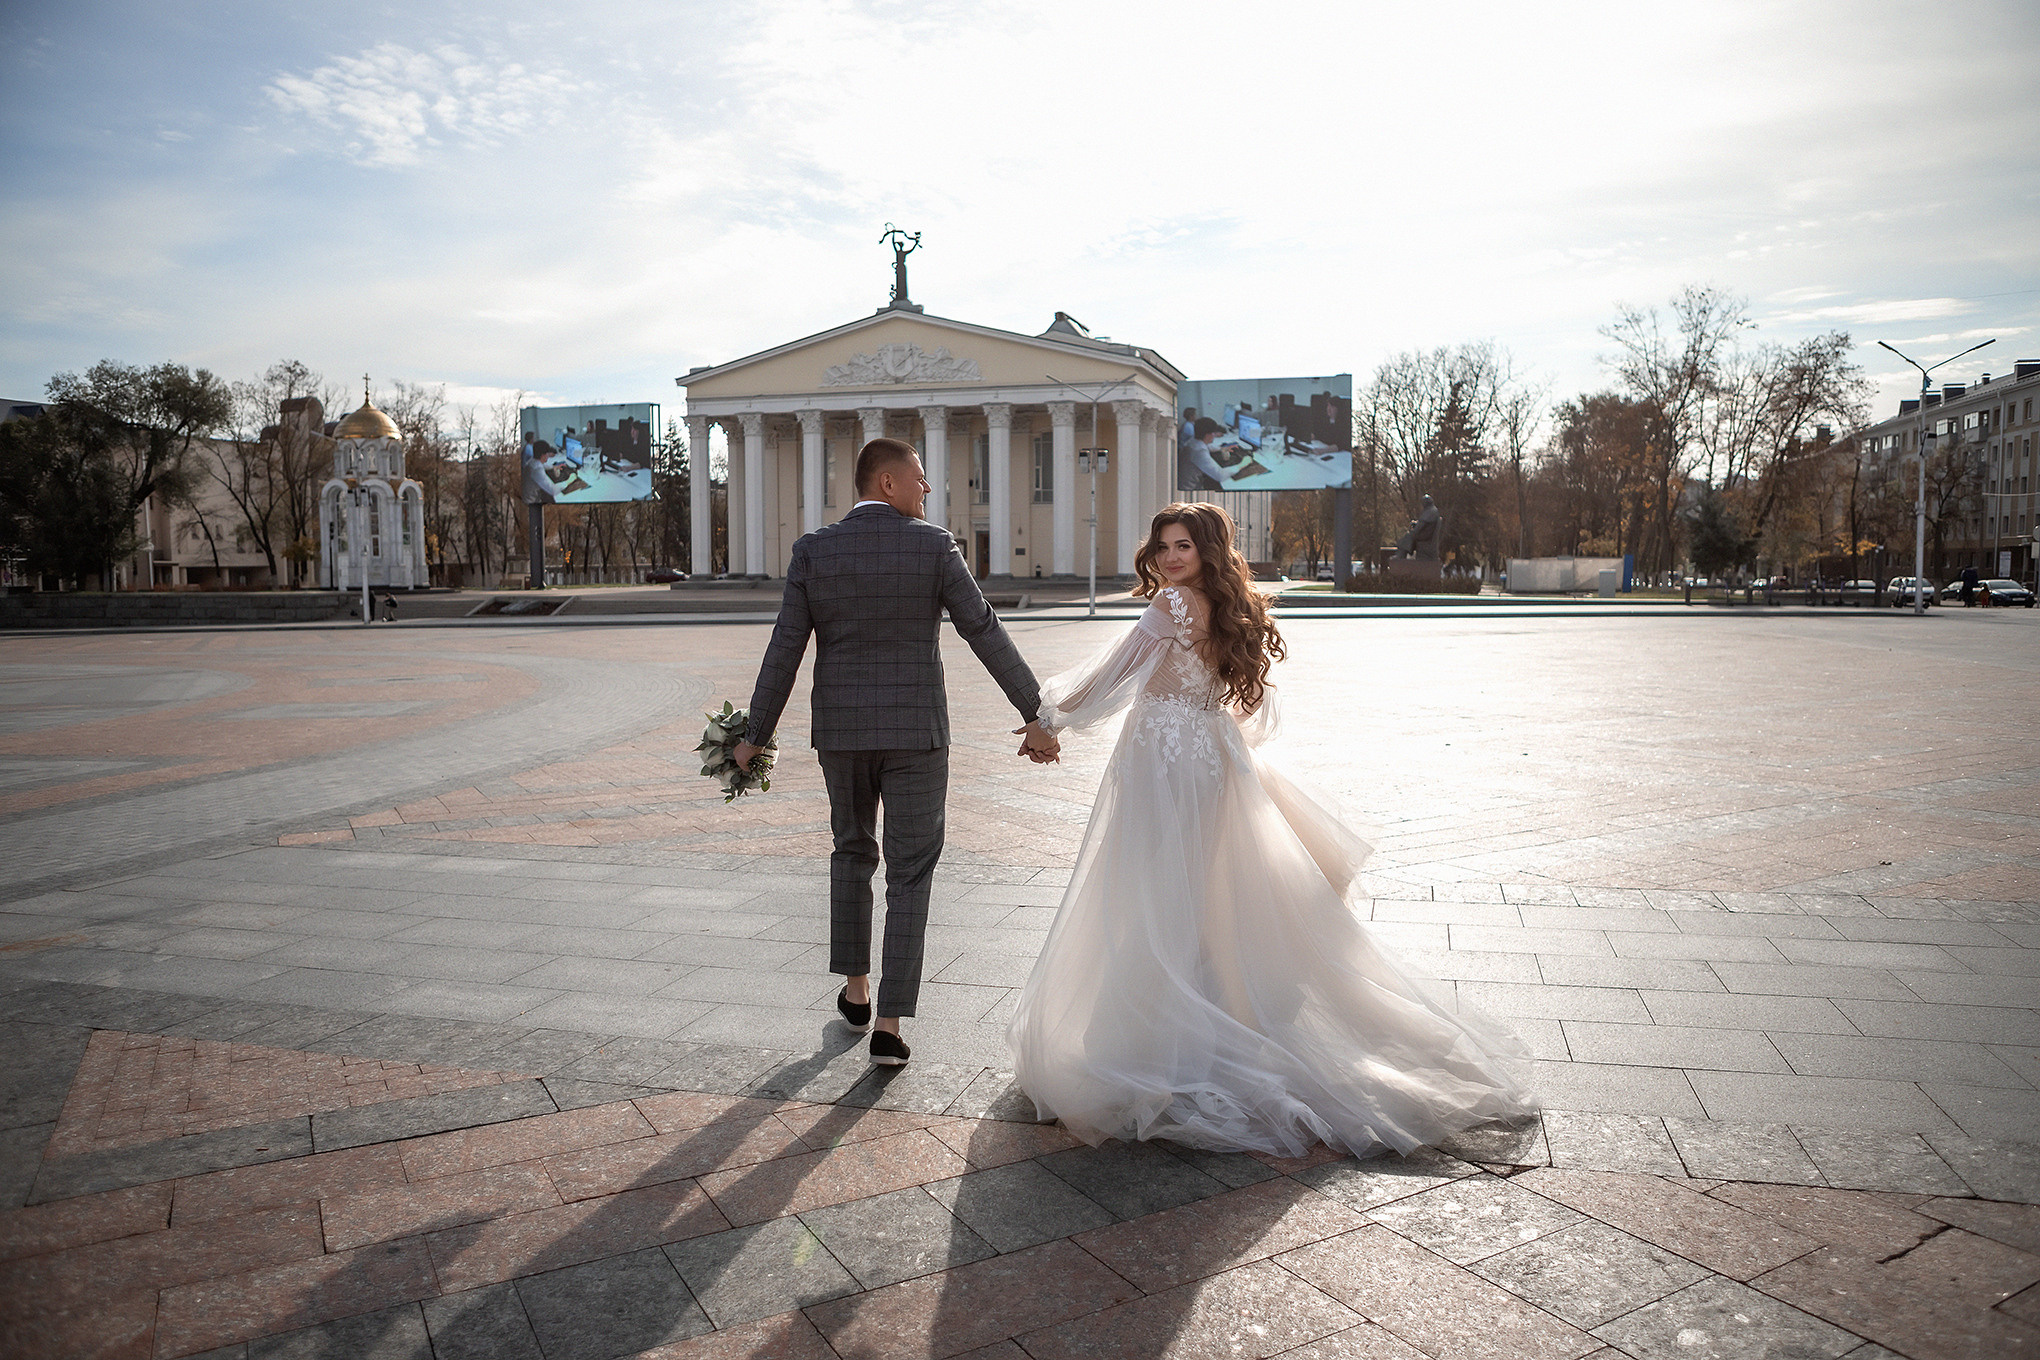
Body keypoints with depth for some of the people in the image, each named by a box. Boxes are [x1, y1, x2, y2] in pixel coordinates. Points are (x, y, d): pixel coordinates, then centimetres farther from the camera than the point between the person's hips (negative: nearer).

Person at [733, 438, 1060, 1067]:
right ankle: (889, 1025, 5)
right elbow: (986, 633, -8)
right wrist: (1036, 715, -3)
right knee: (909, 876, 6)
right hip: (915, 732, -2)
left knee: (852, 849, 25)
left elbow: (784, 649, -3)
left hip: (840, 731, 3)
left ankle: (855, 989, 33)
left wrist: (755, 736, 5)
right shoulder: (932, 544, -7)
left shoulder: (813, 549, -2)